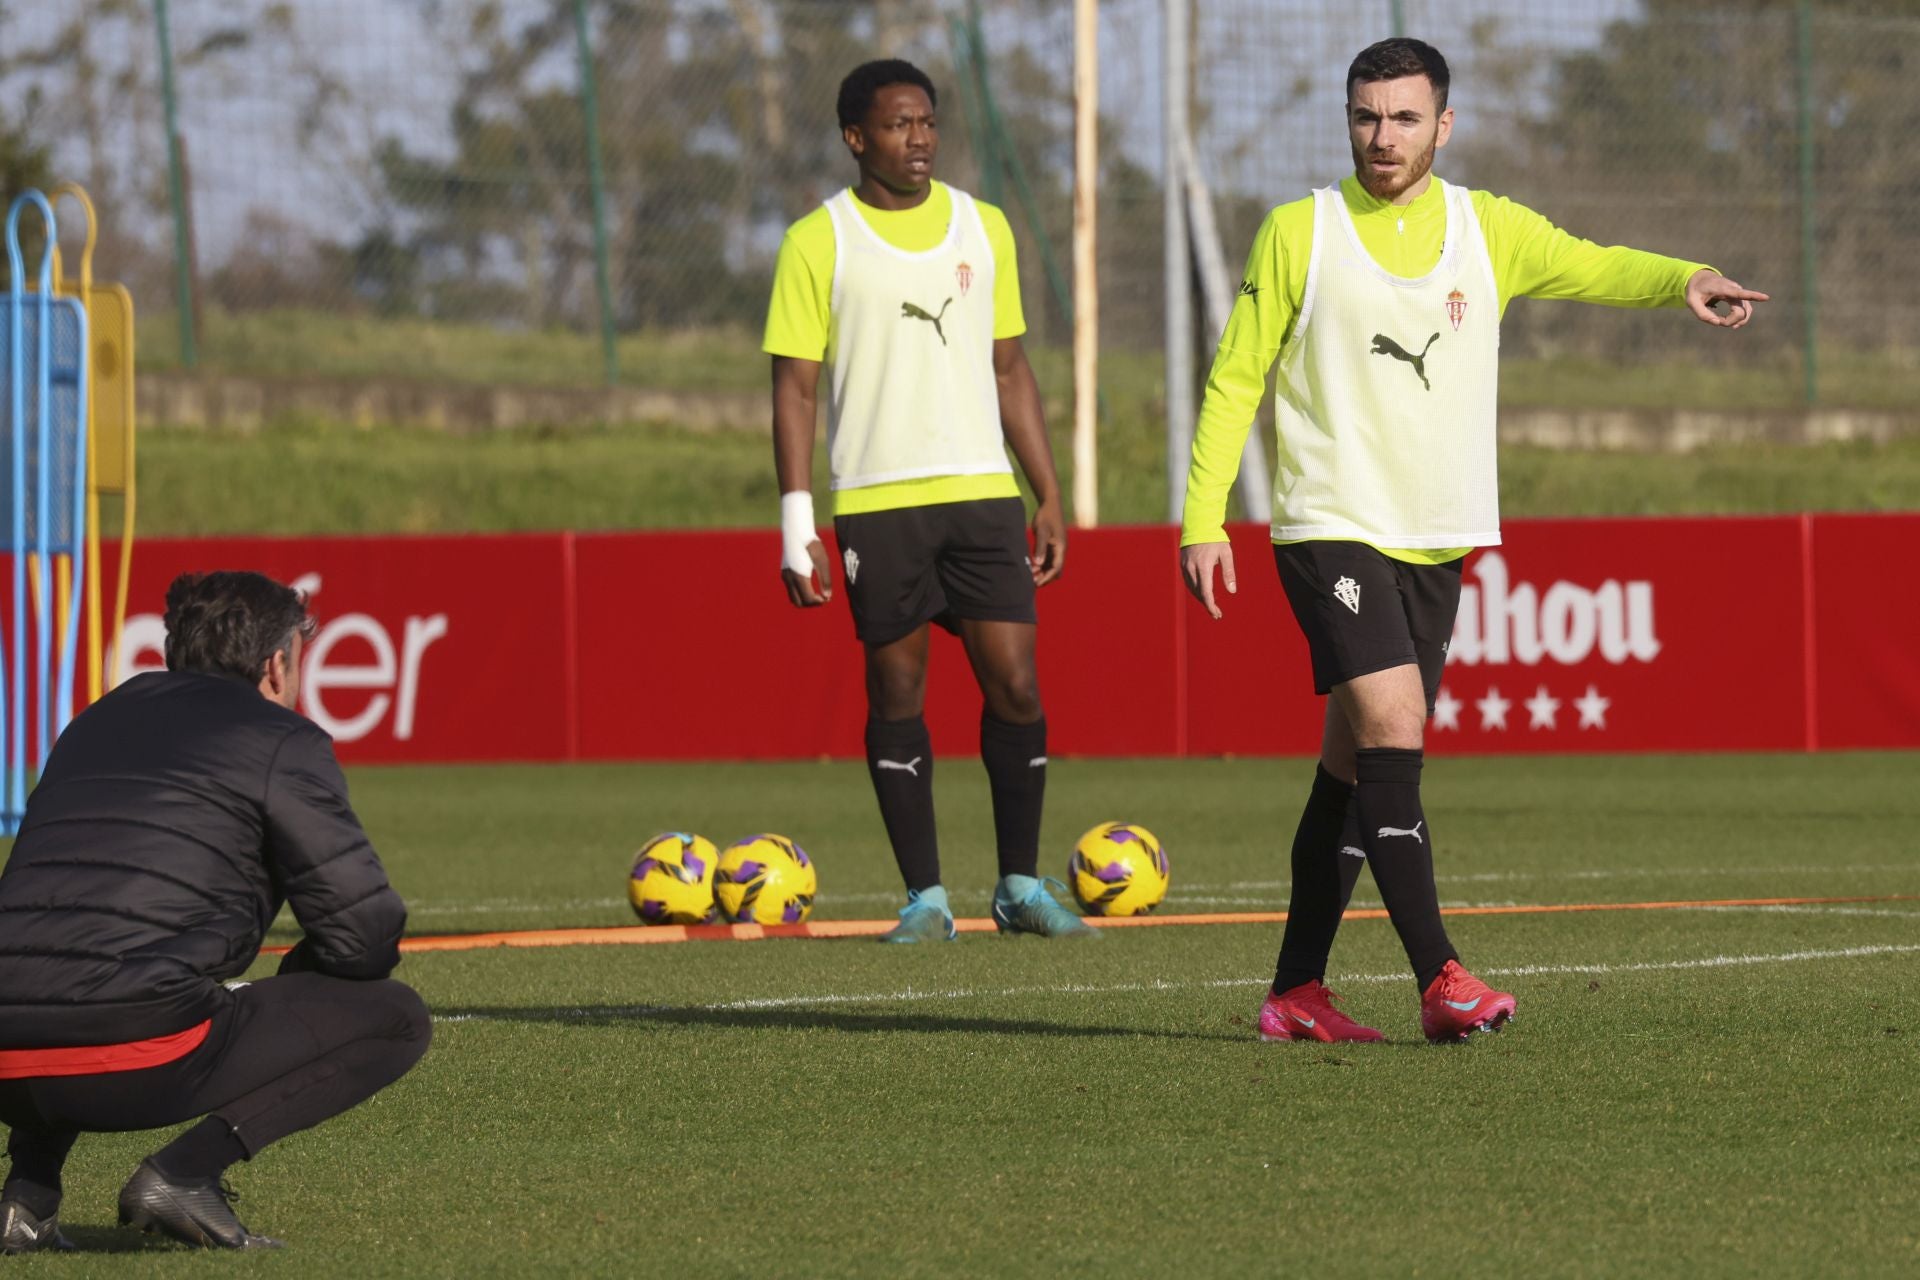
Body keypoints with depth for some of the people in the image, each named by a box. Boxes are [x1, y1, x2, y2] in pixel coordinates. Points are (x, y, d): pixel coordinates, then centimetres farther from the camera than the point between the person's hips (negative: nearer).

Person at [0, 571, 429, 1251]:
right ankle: (184, 1172, -7)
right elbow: (365, 932, 3)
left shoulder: (94, 725, 28)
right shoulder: (283, 742, 8)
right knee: (396, 1019, 9)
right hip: (138, 1069, -7)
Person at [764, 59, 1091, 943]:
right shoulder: (818, 242, 0)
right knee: (896, 693, 1)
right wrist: (796, 524, -8)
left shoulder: (983, 228, 12)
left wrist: (1049, 496, 11)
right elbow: (795, 388, -1)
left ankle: (1021, 886, 8)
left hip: (982, 492, 3)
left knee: (1015, 682, -4)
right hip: (875, 500, -3)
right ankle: (924, 897, 7)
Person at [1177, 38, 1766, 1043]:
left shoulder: (1487, 230, 8)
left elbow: (1592, 268, -4)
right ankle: (1438, 978, -22)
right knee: (1392, 725, -19)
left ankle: (1296, 992, 16)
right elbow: (1236, 378, 2)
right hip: (1332, 531, -4)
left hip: (1437, 542, 4)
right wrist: (1203, 518, -4)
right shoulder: (1299, 233, 0)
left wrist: (1684, 279, -25)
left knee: (1356, 763, 9)